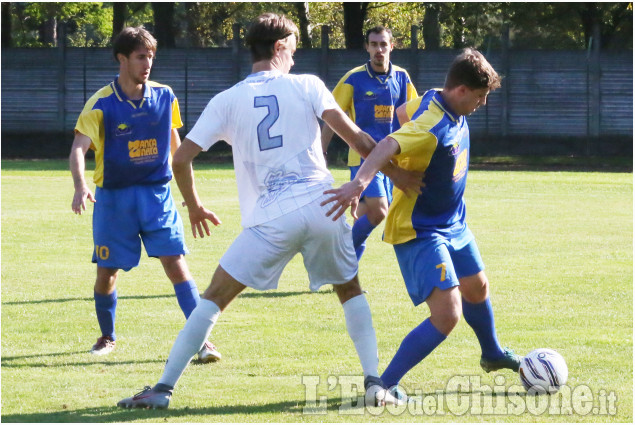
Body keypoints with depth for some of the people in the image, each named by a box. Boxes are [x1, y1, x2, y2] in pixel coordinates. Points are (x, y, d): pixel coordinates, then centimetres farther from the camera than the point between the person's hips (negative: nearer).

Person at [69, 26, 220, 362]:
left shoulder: (164, 97, 1)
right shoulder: (101, 104, -10)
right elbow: (79, 148, -20)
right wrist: (81, 186, -37)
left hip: (156, 194, 1)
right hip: (114, 196, -1)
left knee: (176, 264, -11)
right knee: (107, 272, 5)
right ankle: (107, 337, 29)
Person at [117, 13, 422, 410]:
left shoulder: (227, 100, 9)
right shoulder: (306, 85, 8)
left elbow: (182, 158, 6)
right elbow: (356, 137, -1)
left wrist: (194, 207, 22)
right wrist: (400, 176, 8)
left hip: (271, 219, -1)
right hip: (322, 206, 1)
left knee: (215, 297, 6)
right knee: (351, 290, 23)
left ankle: (163, 388, 0)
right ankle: (374, 382, 13)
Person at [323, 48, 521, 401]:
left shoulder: (435, 100, -5)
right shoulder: (432, 129, -33)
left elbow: (404, 112, 16)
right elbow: (388, 147, -50)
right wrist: (360, 182, -67)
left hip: (453, 224, 10)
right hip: (420, 232, -10)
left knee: (477, 289, 29)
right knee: (447, 314, -20)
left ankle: (493, 355, 56)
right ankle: (384, 385, -13)